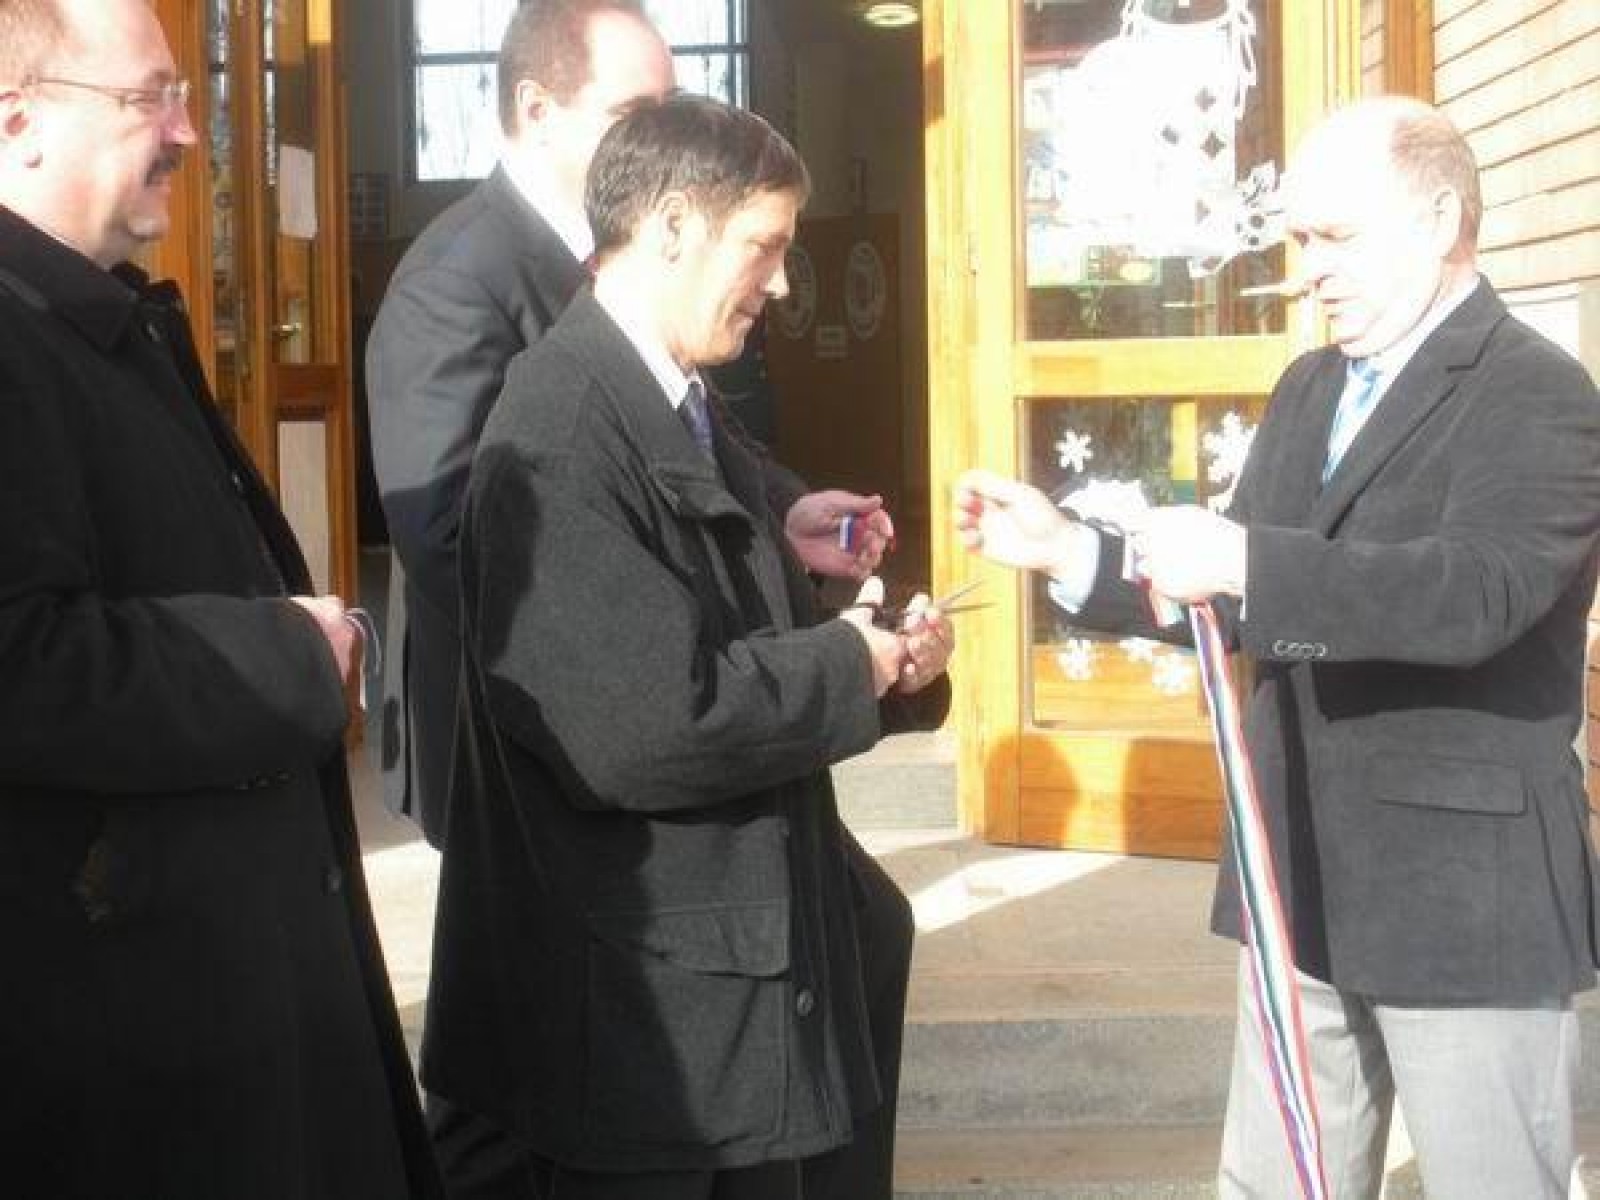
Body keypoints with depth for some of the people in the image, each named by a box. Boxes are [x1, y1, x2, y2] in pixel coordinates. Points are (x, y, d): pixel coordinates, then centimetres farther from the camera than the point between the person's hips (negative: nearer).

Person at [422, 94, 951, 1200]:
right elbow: (641, 728, -29)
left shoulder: (683, 413, 11)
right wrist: (850, 666, -15)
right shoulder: (563, 433, -22)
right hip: (637, 1007, -9)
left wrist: (877, 655, -3)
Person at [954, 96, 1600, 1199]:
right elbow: (1235, 592, 15)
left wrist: (1245, 562, -37)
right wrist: (1067, 552, 2)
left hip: (1467, 890, -8)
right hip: (1305, 881, 8)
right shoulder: (1308, 390, 12)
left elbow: (1477, 589, -30)